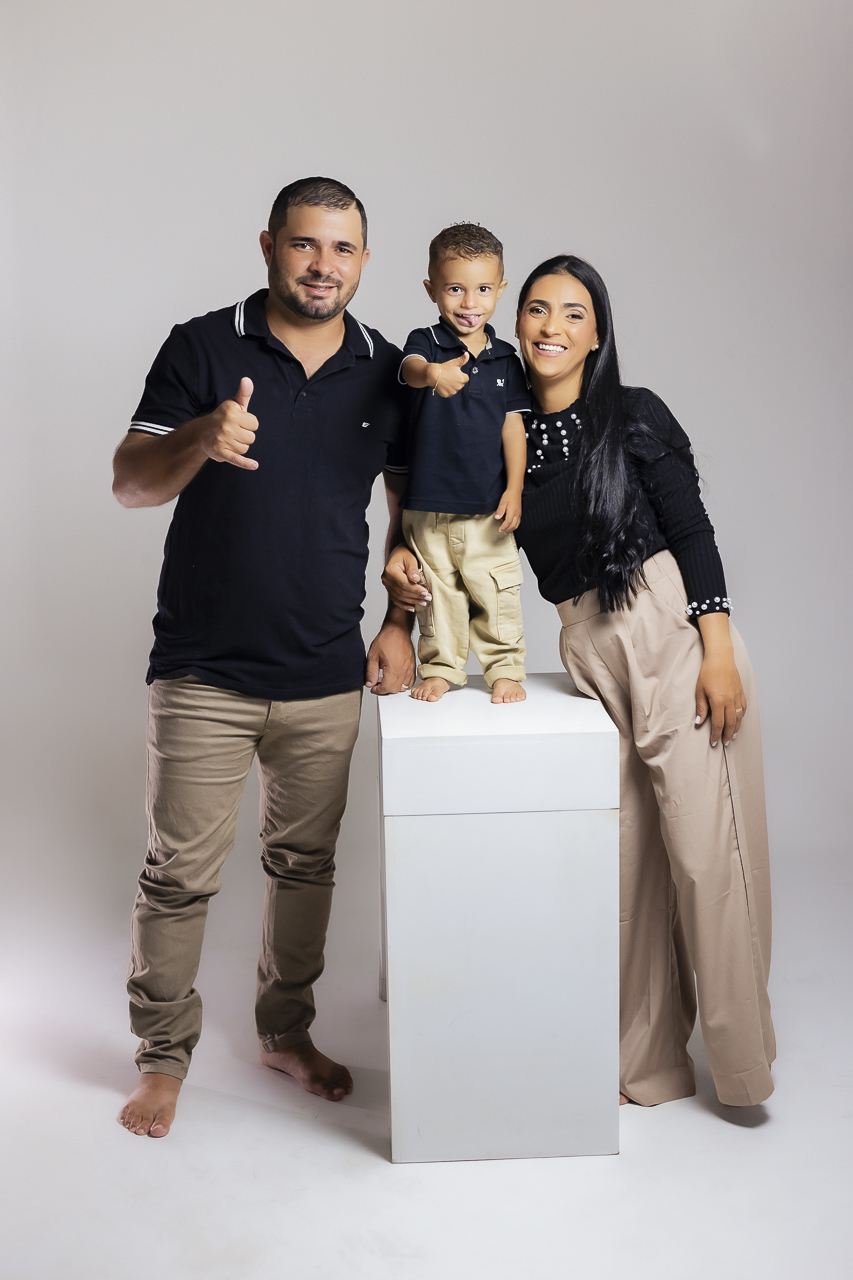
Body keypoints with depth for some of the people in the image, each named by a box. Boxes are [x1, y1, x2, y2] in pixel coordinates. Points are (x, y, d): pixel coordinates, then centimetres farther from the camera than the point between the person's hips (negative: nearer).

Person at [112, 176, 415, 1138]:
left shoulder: (387, 372, 5)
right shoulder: (202, 348, -4)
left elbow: (415, 505, 13)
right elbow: (129, 482, -8)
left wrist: (401, 625, 3)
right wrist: (200, 441, -29)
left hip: (326, 676, 3)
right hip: (203, 671, -2)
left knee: (304, 863, 15)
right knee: (180, 873, 4)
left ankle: (286, 1032, 35)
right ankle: (163, 1057, 24)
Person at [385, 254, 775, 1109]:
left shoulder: (635, 415, -1)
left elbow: (693, 532, -4)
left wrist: (718, 652, -11)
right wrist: (407, 571, -4)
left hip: (674, 631, -4)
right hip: (587, 649, 4)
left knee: (703, 851, -3)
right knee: (624, 856, 9)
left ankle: (741, 1062, 15)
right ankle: (645, 1062, 23)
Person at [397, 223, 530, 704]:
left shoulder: (505, 359, 4)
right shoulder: (426, 342, -4)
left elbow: (513, 426, 6)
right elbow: (411, 368, -28)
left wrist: (515, 489, -1)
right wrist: (432, 372, -52)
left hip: (488, 505, 1)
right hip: (429, 505, -1)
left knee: (497, 592, 5)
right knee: (438, 592, 10)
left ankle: (506, 669, 20)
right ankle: (440, 668, 25)